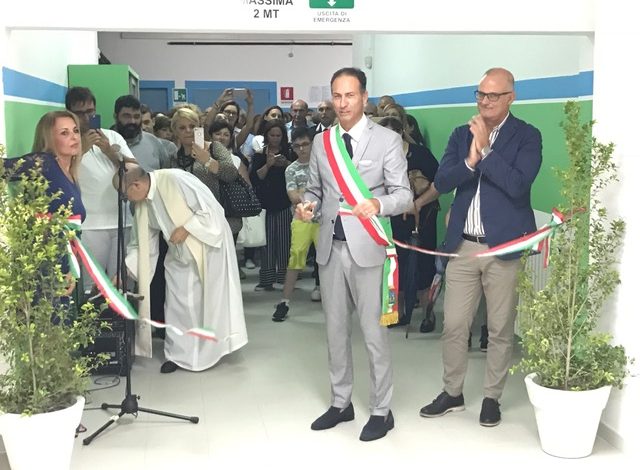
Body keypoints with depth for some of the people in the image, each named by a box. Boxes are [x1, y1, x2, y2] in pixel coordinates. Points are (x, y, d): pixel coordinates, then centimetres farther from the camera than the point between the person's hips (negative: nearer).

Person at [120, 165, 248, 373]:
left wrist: (186, 229, -24)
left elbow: (211, 210, -24)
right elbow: (141, 244, 6)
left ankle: (210, 351, 20)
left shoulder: (175, 180, -26)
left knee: (208, 299, 5)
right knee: (177, 303, 4)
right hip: (179, 254, 6)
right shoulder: (142, 204, -2)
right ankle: (177, 353, 16)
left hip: (207, 247, -6)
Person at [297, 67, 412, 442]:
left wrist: (378, 204, -28)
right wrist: (309, 206, -7)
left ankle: (381, 410, 16)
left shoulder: (388, 140, -4)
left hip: (367, 247, -5)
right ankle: (341, 403, 29)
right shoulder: (321, 142, 10)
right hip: (331, 246, 5)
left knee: (374, 331, 1)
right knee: (336, 329, 14)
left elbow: (404, 195, -7)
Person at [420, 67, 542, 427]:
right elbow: (441, 182, -1)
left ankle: (492, 397, 23)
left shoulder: (527, 136, -3)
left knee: (501, 329, 8)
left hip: (505, 246, -3)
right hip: (463, 245, 4)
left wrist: (485, 150, -16)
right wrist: (470, 160, -17)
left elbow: (518, 184, -18)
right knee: (453, 326, 8)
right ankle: (452, 393, 25)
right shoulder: (462, 134, 9)